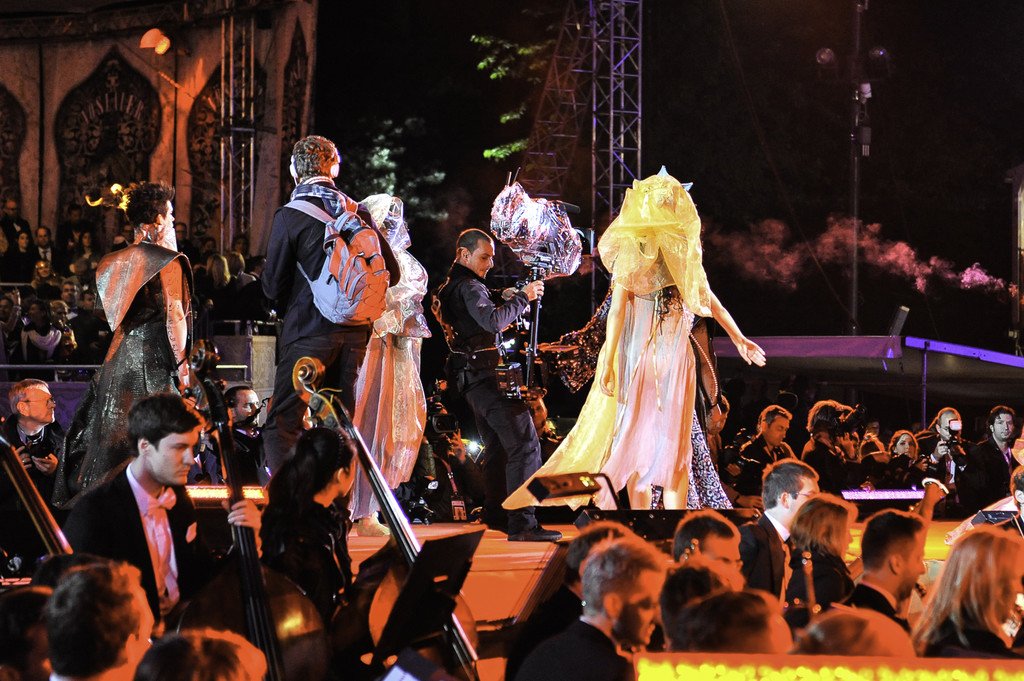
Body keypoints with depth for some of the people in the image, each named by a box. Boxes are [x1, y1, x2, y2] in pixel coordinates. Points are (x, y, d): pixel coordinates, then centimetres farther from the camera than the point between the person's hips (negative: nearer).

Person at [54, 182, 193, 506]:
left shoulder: (117, 261, 11)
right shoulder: (168, 260, -9)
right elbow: (175, 316, -14)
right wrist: (182, 364, -8)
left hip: (120, 356, 7)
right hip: (154, 358, -7)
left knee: (112, 436, 11)